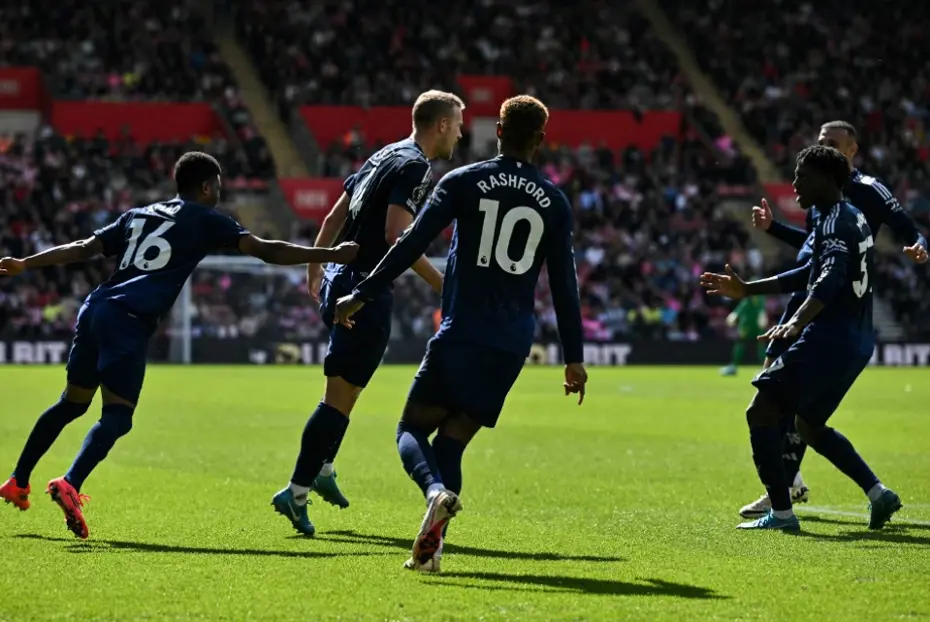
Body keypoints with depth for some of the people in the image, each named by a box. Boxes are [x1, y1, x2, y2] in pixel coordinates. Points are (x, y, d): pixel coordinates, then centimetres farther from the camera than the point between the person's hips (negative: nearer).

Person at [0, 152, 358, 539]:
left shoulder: (138, 216, 25)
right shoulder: (205, 220, 8)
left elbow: (83, 249, 20)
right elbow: (265, 251, 0)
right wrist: (331, 255, 1)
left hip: (97, 308, 7)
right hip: (129, 320, -7)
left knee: (72, 403, 22)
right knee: (117, 416, -10)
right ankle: (70, 484, -31)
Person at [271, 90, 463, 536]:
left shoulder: (385, 156, 16)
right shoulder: (414, 166, -12)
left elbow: (335, 216, 20)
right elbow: (397, 235, -23)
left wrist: (315, 268, 29)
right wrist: (440, 284, -19)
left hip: (338, 281, 10)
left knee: (344, 391, 24)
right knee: (340, 396, -7)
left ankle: (321, 470, 32)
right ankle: (296, 492, -7)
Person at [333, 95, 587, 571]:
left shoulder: (463, 182, 2)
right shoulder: (555, 203, 9)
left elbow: (411, 244, -4)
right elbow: (565, 285, 11)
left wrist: (363, 295, 1)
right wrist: (574, 358, 16)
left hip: (460, 334, -3)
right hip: (512, 344, 3)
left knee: (413, 428, 7)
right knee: (452, 440, 9)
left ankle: (437, 490, -26)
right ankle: (431, 546, -9)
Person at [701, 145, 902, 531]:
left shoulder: (835, 221, -13)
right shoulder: (851, 219, 18)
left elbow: (830, 279, -31)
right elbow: (809, 274, 28)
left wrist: (796, 322, -45)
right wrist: (746, 290, 29)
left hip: (829, 339, -10)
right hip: (856, 343, 10)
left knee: (761, 413, -5)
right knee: (810, 425, 24)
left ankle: (781, 513, -7)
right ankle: (878, 494, 14)